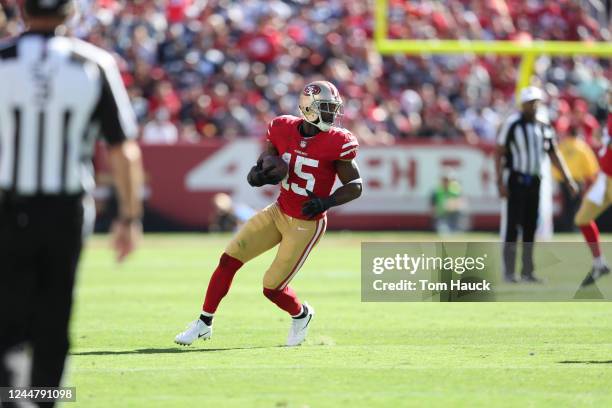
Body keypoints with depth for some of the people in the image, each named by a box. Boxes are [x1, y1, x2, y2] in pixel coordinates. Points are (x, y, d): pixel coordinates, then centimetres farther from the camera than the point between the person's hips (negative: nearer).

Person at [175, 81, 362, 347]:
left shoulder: (337, 143, -16)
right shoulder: (284, 130, -5)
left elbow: (355, 186, -10)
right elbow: (255, 173, 3)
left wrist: (326, 202, -26)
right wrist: (261, 175, -21)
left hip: (307, 224, -4)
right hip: (278, 213, 4)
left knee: (272, 287, -2)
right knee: (229, 260, -5)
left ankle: (301, 315, 31)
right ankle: (204, 324, 8)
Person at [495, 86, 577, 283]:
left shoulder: (544, 127, 7)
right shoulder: (512, 124, -9)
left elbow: (554, 155, 12)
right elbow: (499, 153, -8)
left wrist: (568, 179, 6)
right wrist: (500, 182, -14)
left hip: (534, 181, 5)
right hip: (515, 180, -5)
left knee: (530, 227, 7)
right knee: (512, 226, -6)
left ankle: (527, 271, 12)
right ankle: (508, 272, -3)